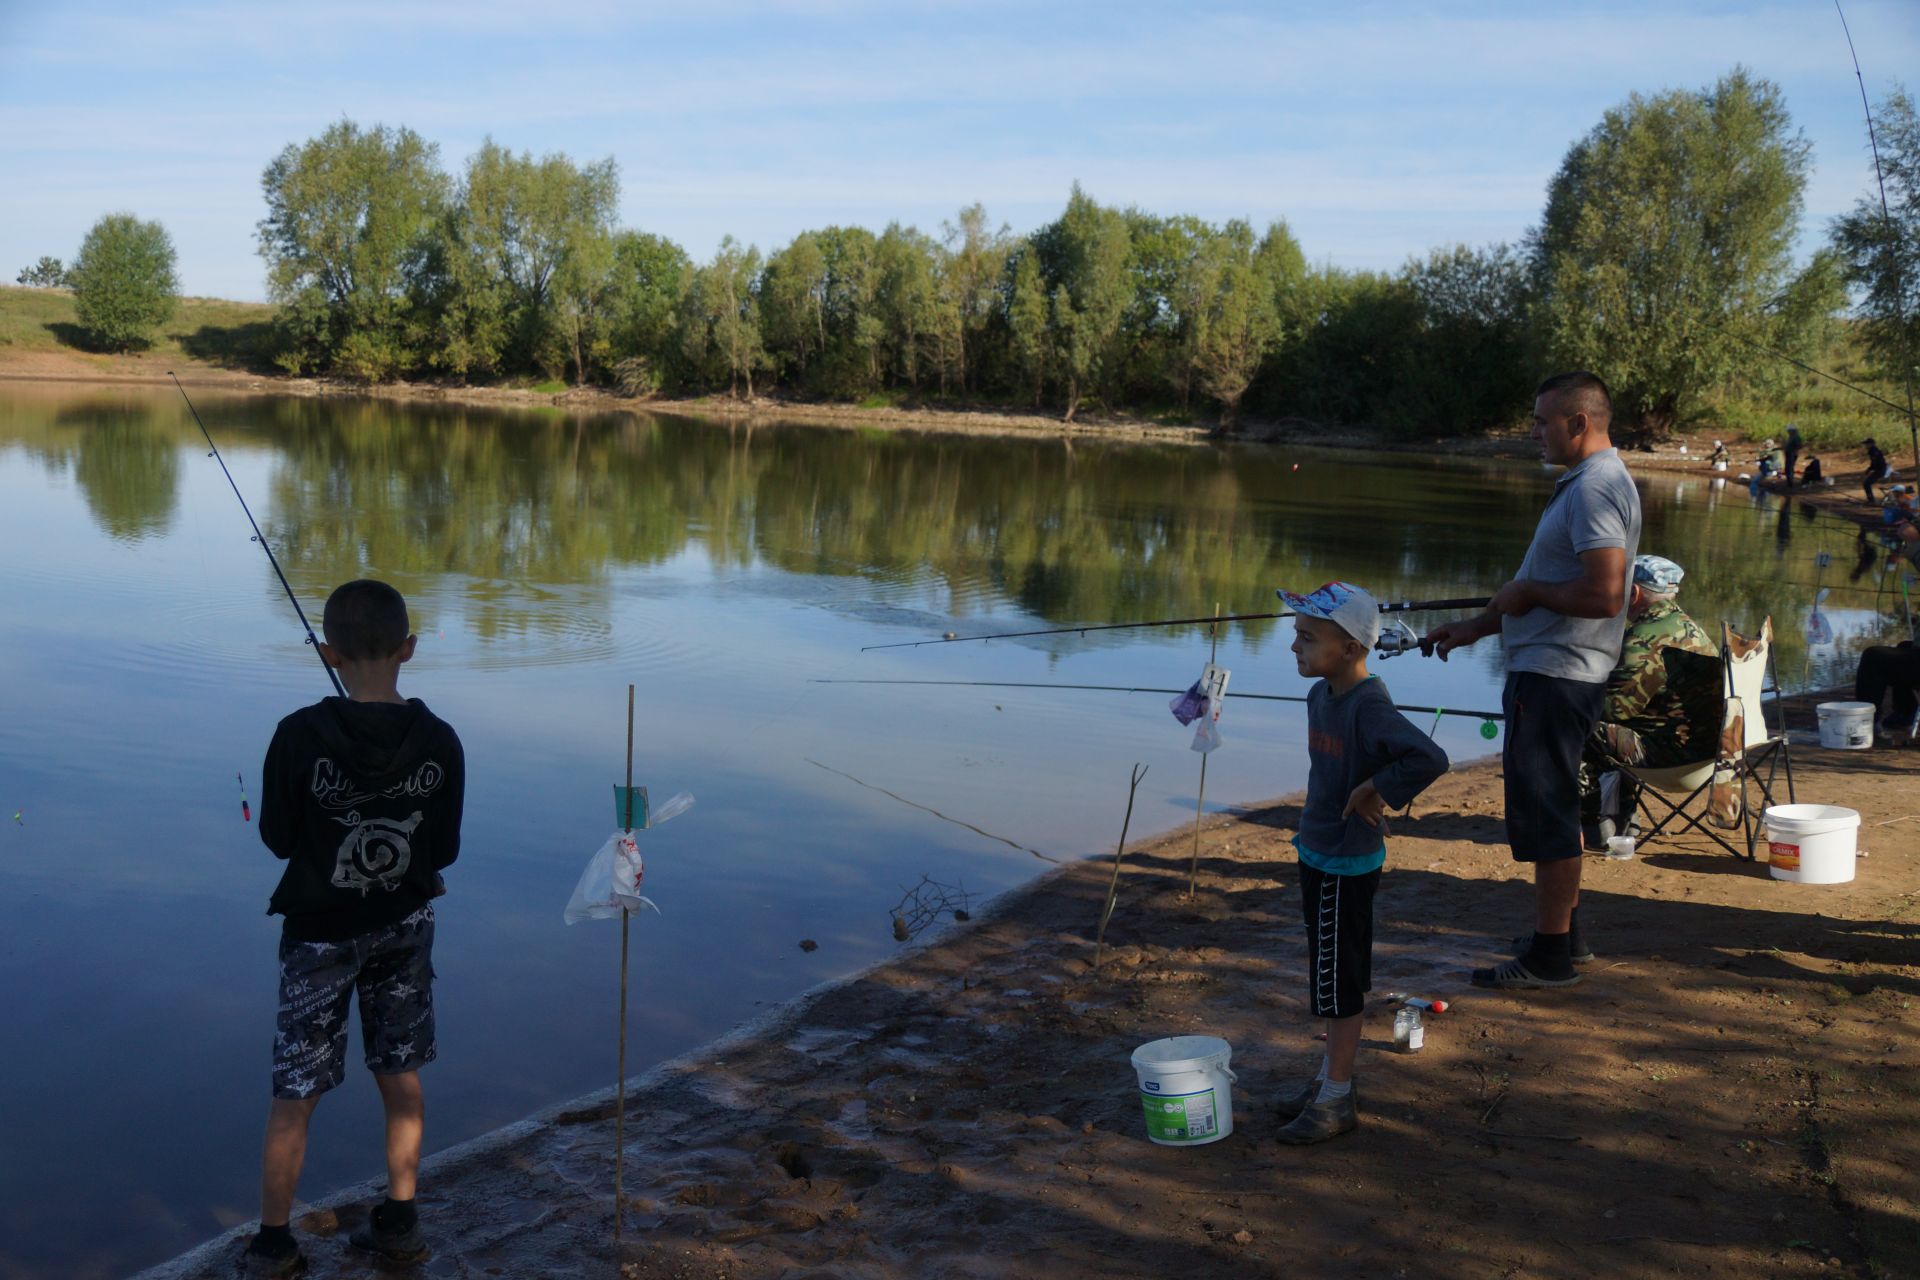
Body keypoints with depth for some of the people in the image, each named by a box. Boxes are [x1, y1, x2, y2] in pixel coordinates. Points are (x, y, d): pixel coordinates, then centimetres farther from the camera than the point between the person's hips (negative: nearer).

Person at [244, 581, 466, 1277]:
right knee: (401, 1080, 17)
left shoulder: (300, 736, -20)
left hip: (319, 935, -2)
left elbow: (276, 838, -8)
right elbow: (443, 852, -5)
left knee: (294, 1097, 9)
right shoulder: (439, 741, -13)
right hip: (404, 928, 2)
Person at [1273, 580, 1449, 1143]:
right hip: (1316, 854, 9)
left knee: (1339, 985, 2)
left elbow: (1430, 759, -35)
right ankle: (1330, 1078, 32)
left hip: (1348, 864, -9)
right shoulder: (1319, 695, 5)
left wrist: (1377, 792, -24)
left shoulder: (1369, 706, -23)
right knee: (1329, 979, 19)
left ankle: (1337, 1100, 15)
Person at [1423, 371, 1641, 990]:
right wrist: (1477, 627, 21)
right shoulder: (1584, 483, 17)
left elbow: (1604, 595, -28)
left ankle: (1549, 956, 3)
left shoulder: (1595, 488, -18)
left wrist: (1529, 592, -13)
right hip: (1548, 667, 11)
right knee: (1551, 804, 19)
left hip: (1557, 673, -11)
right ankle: (1564, 929, 30)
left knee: (1543, 809, -5)